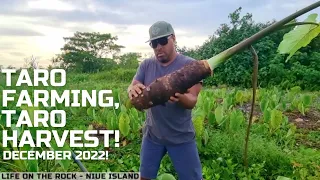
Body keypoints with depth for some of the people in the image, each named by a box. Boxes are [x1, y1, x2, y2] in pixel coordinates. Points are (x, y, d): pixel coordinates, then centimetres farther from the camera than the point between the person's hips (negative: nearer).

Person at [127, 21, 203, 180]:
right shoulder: (146, 65, 2)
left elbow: (192, 101, -18)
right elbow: (131, 87, -8)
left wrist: (180, 97, -42)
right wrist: (133, 90, -34)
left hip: (182, 137, -3)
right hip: (152, 135, 3)